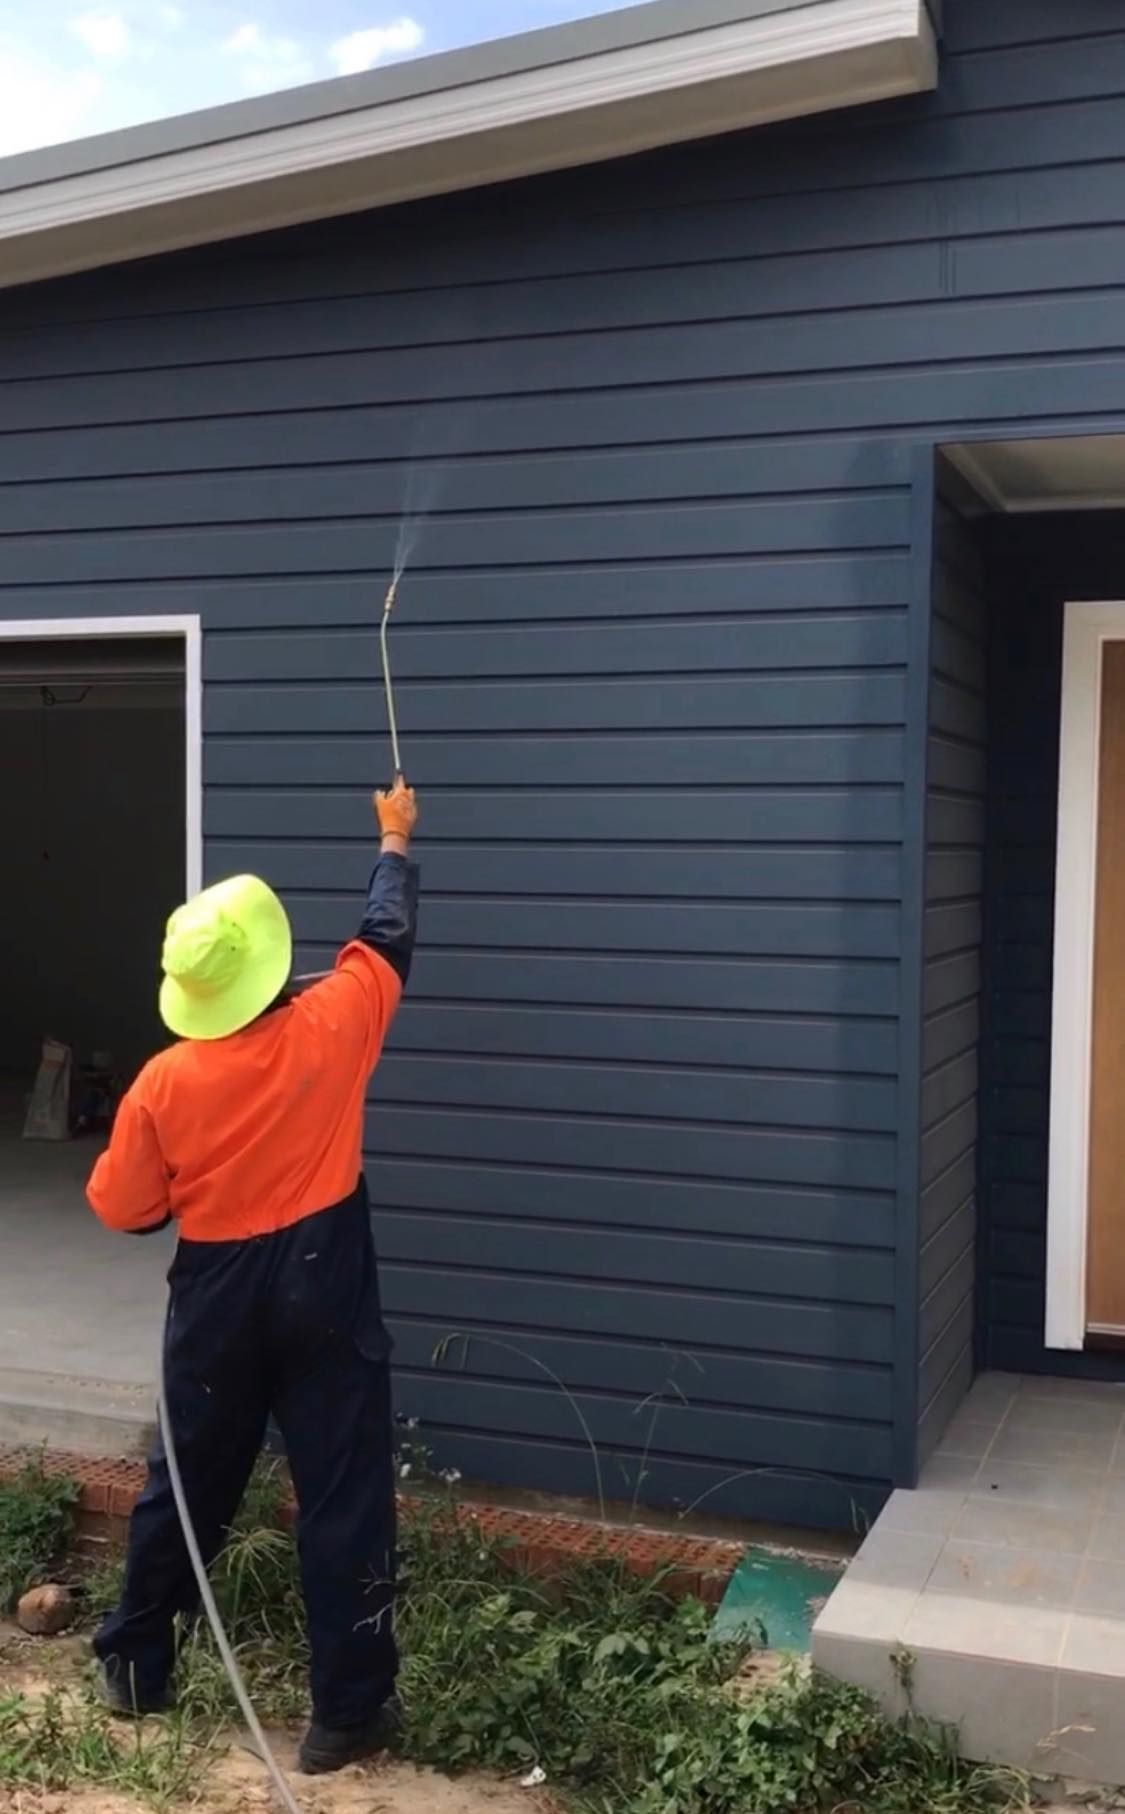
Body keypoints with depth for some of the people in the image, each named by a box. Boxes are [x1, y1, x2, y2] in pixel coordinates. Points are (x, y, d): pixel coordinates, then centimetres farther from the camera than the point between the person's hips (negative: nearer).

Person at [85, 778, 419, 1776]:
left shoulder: (163, 1082, -10)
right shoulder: (329, 1030, -14)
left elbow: (123, 1210, 0)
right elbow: (387, 939, 3)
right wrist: (395, 842, 18)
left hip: (217, 1299, 2)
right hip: (324, 1290, -2)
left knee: (189, 1482, 20)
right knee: (345, 1496, 5)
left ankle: (135, 1665, 37)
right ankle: (349, 1711, 12)